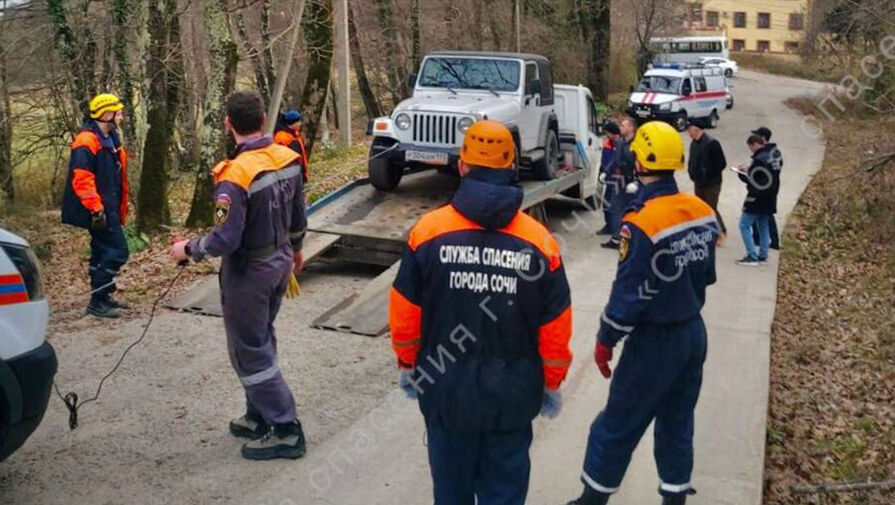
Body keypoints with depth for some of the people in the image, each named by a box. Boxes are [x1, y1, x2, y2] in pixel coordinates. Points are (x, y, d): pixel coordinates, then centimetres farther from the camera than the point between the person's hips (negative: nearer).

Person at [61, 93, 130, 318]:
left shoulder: (110, 140, 16)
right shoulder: (87, 141, -16)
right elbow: (82, 179, -22)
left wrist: (120, 209, 24)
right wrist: (96, 210, -24)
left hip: (108, 209, 10)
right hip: (99, 211, -10)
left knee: (104, 251, 15)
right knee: (117, 251, -11)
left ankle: (103, 297, 25)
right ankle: (97, 302, -5)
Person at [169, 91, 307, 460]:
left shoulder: (235, 176, -27)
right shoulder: (288, 159, -4)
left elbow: (224, 240, -26)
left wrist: (188, 249, -8)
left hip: (249, 273, -8)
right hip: (280, 262, 8)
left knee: (250, 352, 4)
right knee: (260, 342, 22)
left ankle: (286, 432, 9)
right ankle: (260, 417, 34)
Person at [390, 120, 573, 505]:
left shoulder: (428, 230, -11)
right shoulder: (539, 241, -9)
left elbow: (404, 312, -4)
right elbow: (556, 327, -3)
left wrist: (407, 364, 13)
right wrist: (552, 384, 12)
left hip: (445, 388, 1)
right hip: (512, 396, 0)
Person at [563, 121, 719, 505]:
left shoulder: (641, 223, -24)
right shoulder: (703, 212, -2)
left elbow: (629, 294, -20)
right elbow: (707, 274, 9)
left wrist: (605, 341, -8)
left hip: (655, 342, -7)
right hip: (694, 333, 7)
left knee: (617, 424, 8)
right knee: (678, 421, 19)